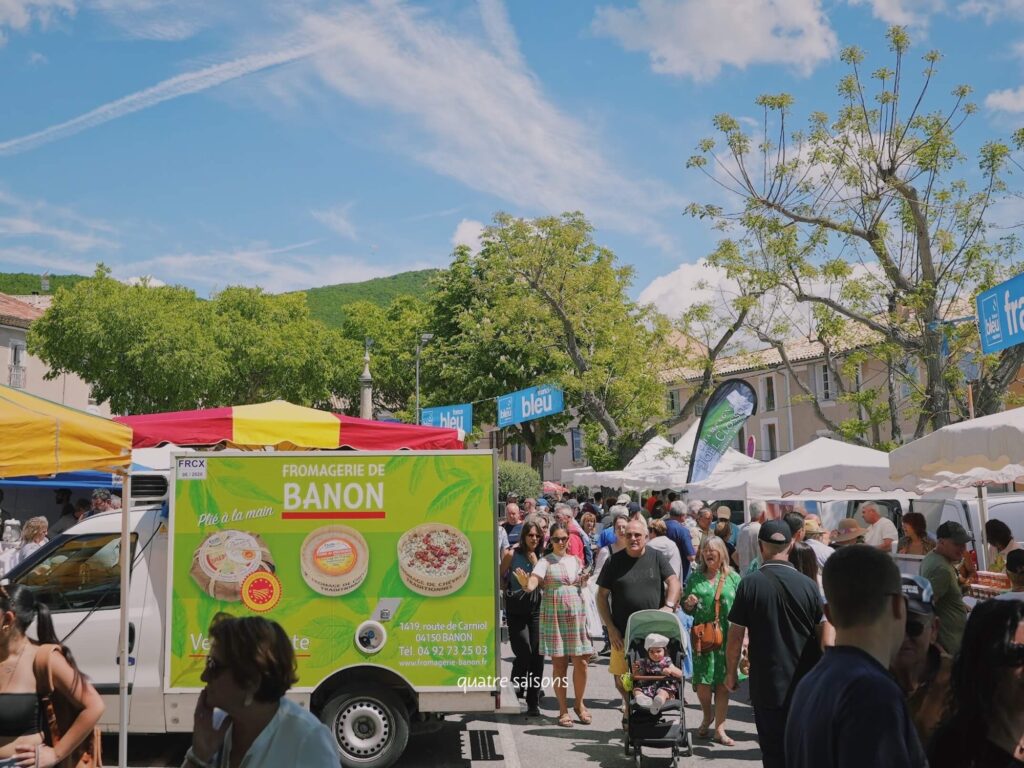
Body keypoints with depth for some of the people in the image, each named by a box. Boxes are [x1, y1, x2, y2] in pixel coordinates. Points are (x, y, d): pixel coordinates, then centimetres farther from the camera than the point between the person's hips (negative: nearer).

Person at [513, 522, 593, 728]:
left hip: (577, 615, 4)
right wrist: (525, 584, -42)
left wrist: (585, 581, 4)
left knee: (581, 662, 2)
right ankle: (563, 710, 12)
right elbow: (533, 582, -20)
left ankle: (579, 704, 21)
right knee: (559, 663, 1)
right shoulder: (545, 562, -3)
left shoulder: (576, 561, 12)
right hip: (554, 616, -4)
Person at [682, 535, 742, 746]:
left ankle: (719, 728, 10)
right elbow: (685, 608, 14)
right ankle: (707, 717, 27)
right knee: (702, 682, -1)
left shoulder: (733, 578, 6)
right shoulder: (695, 577, 8)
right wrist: (689, 604, -8)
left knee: (723, 684, 1)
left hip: (727, 636, -1)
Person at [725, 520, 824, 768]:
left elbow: (736, 636, -9)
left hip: (768, 685, -2)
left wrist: (731, 673, 6)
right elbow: (822, 636, 3)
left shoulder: (750, 584, -11)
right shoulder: (808, 585, -5)